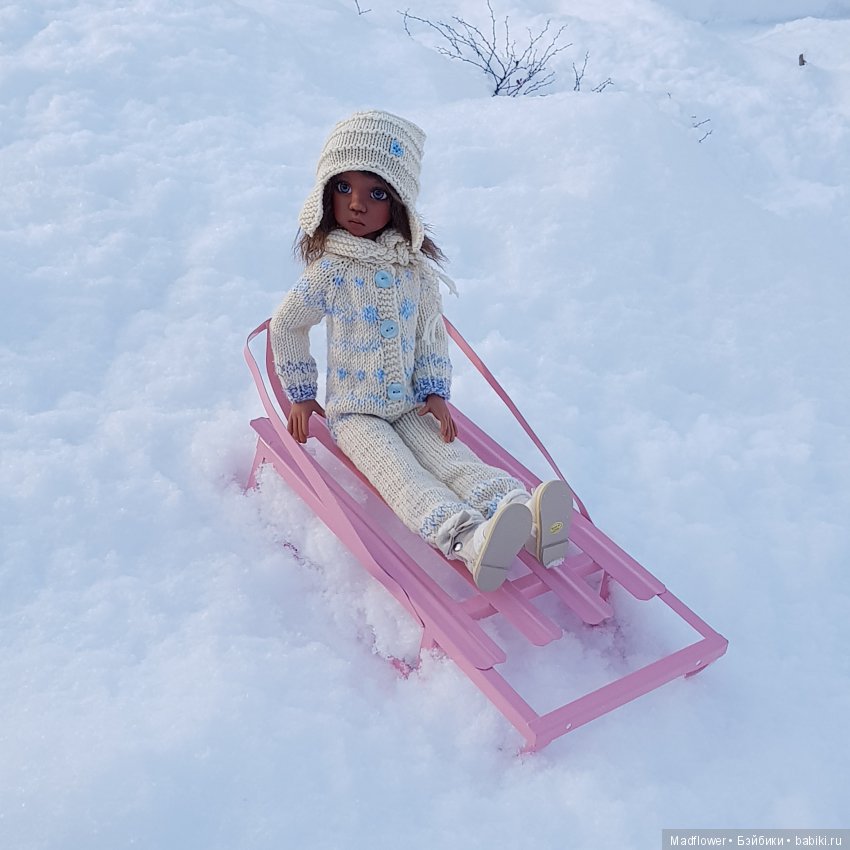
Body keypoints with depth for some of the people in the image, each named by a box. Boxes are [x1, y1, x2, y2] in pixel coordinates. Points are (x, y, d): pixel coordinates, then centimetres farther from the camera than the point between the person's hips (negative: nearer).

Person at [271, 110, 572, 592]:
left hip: (410, 407, 4)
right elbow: (287, 325, 3)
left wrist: (435, 391, 1)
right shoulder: (331, 271, -11)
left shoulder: (415, 266, -1)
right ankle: (467, 540, -51)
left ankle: (524, 519, -40)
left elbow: (432, 330, 10)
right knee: (402, 478, -27)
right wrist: (301, 394, 7)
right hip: (354, 413, -4)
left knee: (454, 459, -19)